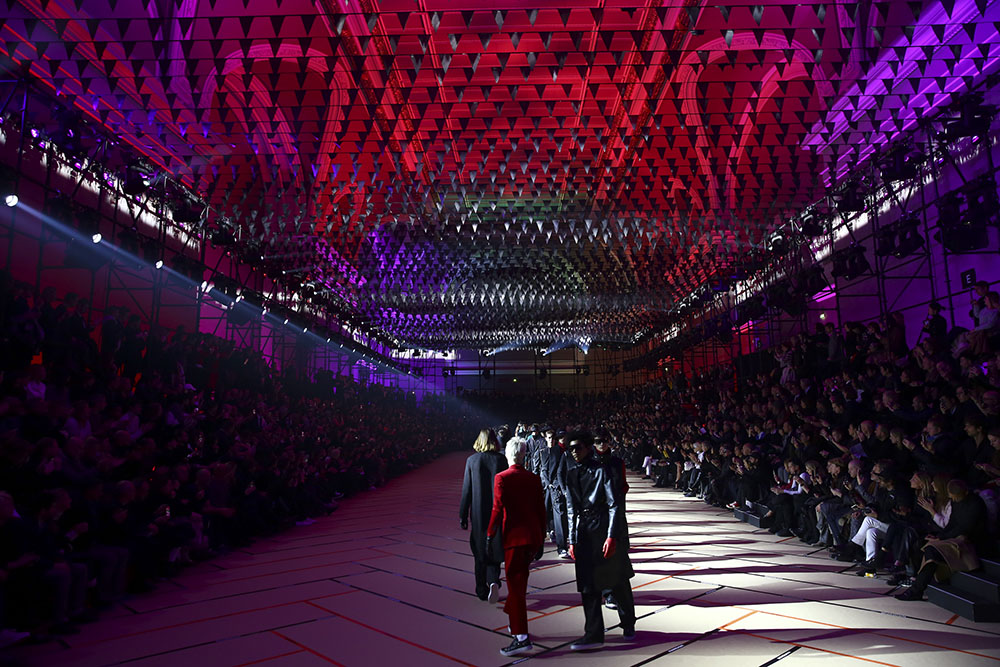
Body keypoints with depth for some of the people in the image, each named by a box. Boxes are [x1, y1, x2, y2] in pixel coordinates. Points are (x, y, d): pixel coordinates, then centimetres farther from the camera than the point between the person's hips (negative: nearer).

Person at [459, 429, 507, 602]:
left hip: (478, 513, 0)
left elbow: (466, 490, -2)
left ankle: (482, 590, 19)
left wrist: (463, 515, 4)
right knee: (495, 549, 11)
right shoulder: (501, 459, -5)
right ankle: (493, 581, -10)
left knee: (480, 552, 13)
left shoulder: (471, 460, -4)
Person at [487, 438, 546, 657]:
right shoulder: (534, 479, 5)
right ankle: (515, 622, 36)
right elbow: (541, 510, 8)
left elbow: (498, 509, -14)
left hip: (514, 537, -6)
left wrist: (490, 535, -5)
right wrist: (541, 541, 15)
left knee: (515, 585, -2)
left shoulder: (501, 478, -9)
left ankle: (522, 637, -5)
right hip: (533, 537, 6)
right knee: (519, 582, 21)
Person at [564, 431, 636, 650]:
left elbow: (615, 505, -12)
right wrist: (572, 540, 9)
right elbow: (571, 509, 11)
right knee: (588, 583, 4)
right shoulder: (571, 473, 7)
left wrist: (612, 536, -18)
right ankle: (594, 634, 12)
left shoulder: (601, 471, -10)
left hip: (604, 528, -5)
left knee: (618, 580, 9)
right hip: (584, 533, 5)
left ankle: (628, 624, 31)